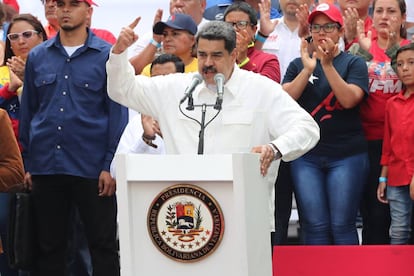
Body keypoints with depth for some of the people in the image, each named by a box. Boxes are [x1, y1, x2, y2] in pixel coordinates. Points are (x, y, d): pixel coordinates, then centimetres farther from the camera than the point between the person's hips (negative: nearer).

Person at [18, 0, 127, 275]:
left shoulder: (107, 55, -1)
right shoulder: (38, 57, 9)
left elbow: (117, 113, -2)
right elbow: (28, 111, 12)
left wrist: (110, 165, -8)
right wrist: (28, 164, 8)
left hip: (92, 168, -3)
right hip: (46, 167, 3)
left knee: (103, 245, 1)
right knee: (48, 246, 10)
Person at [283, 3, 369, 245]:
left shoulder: (354, 63, 6)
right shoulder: (299, 64, 14)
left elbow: (349, 99, -11)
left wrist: (328, 65, -19)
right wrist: (308, 69, -13)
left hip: (346, 155, -2)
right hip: (306, 156, 2)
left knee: (342, 225, -4)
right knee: (314, 226, -2)